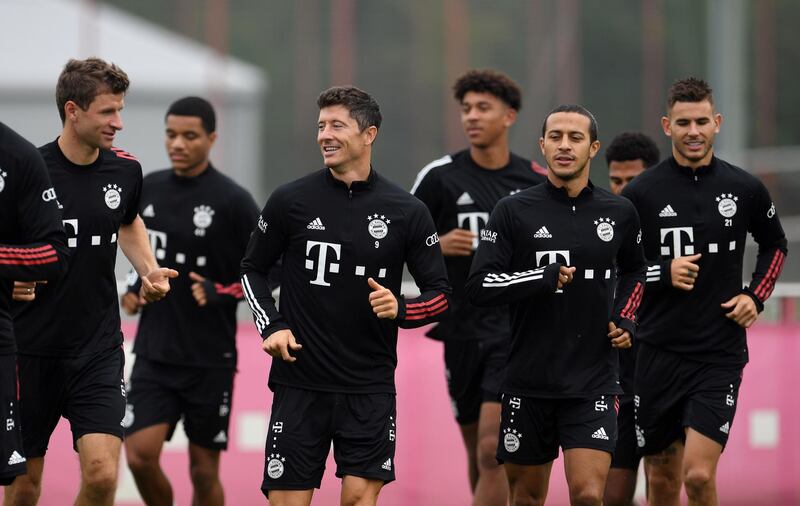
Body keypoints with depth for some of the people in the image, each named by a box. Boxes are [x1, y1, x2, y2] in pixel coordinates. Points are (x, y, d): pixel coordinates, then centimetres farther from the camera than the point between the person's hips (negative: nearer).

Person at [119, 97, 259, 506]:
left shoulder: (233, 201, -10)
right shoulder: (148, 189, 6)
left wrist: (220, 294, -18)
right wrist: (133, 287, 7)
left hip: (210, 359, -4)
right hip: (153, 353, 4)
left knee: (203, 470, 3)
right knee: (139, 456, -7)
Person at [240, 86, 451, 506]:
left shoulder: (406, 212, 0)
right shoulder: (290, 201, 0)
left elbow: (440, 295, 6)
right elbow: (253, 270, 12)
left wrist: (399, 309, -14)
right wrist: (271, 326, -4)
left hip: (370, 387, 0)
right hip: (300, 384, 0)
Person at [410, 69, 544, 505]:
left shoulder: (537, 182, 3)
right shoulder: (440, 177, 0)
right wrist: (438, 245, -13)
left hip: (516, 328, -2)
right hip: (462, 331, 2)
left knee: (491, 451, -15)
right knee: (475, 453, 12)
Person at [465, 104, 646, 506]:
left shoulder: (619, 213, 5)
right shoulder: (514, 211, -3)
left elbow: (633, 270, 26)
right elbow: (479, 286, -10)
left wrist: (625, 319, 10)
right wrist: (547, 277, -18)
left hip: (593, 383, 0)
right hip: (528, 384, 0)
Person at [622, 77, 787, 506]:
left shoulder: (745, 190, 2)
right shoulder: (641, 193, -2)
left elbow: (774, 244, 20)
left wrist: (756, 295, 5)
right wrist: (662, 273, -12)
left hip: (721, 355, -1)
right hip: (658, 354, 1)